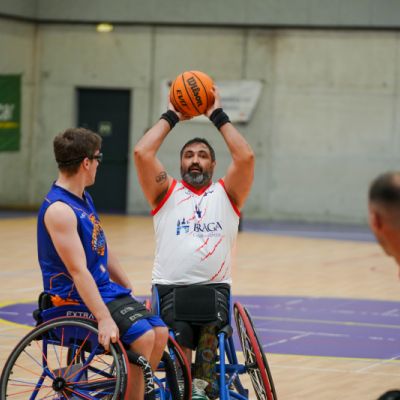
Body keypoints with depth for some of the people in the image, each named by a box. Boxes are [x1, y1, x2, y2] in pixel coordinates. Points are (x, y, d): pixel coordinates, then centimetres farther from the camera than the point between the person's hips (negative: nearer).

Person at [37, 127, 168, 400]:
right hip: (75, 298, -9)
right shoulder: (59, 209, -19)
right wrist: (104, 318, -31)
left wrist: (130, 291, 19)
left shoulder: (84, 199, 13)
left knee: (160, 332, -4)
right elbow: (78, 270, -26)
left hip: (106, 289, 9)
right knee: (142, 335, -24)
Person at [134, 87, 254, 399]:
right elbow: (142, 153, 3)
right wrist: (171, 117, 13)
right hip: (170, 287, 0)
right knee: (179, 338, -31)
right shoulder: (167, 192, 17)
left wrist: (218, 116, 9)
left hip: (215, 287, 0)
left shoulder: (226, 194, 17)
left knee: (211, 325, -34)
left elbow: (246, 156, 0)